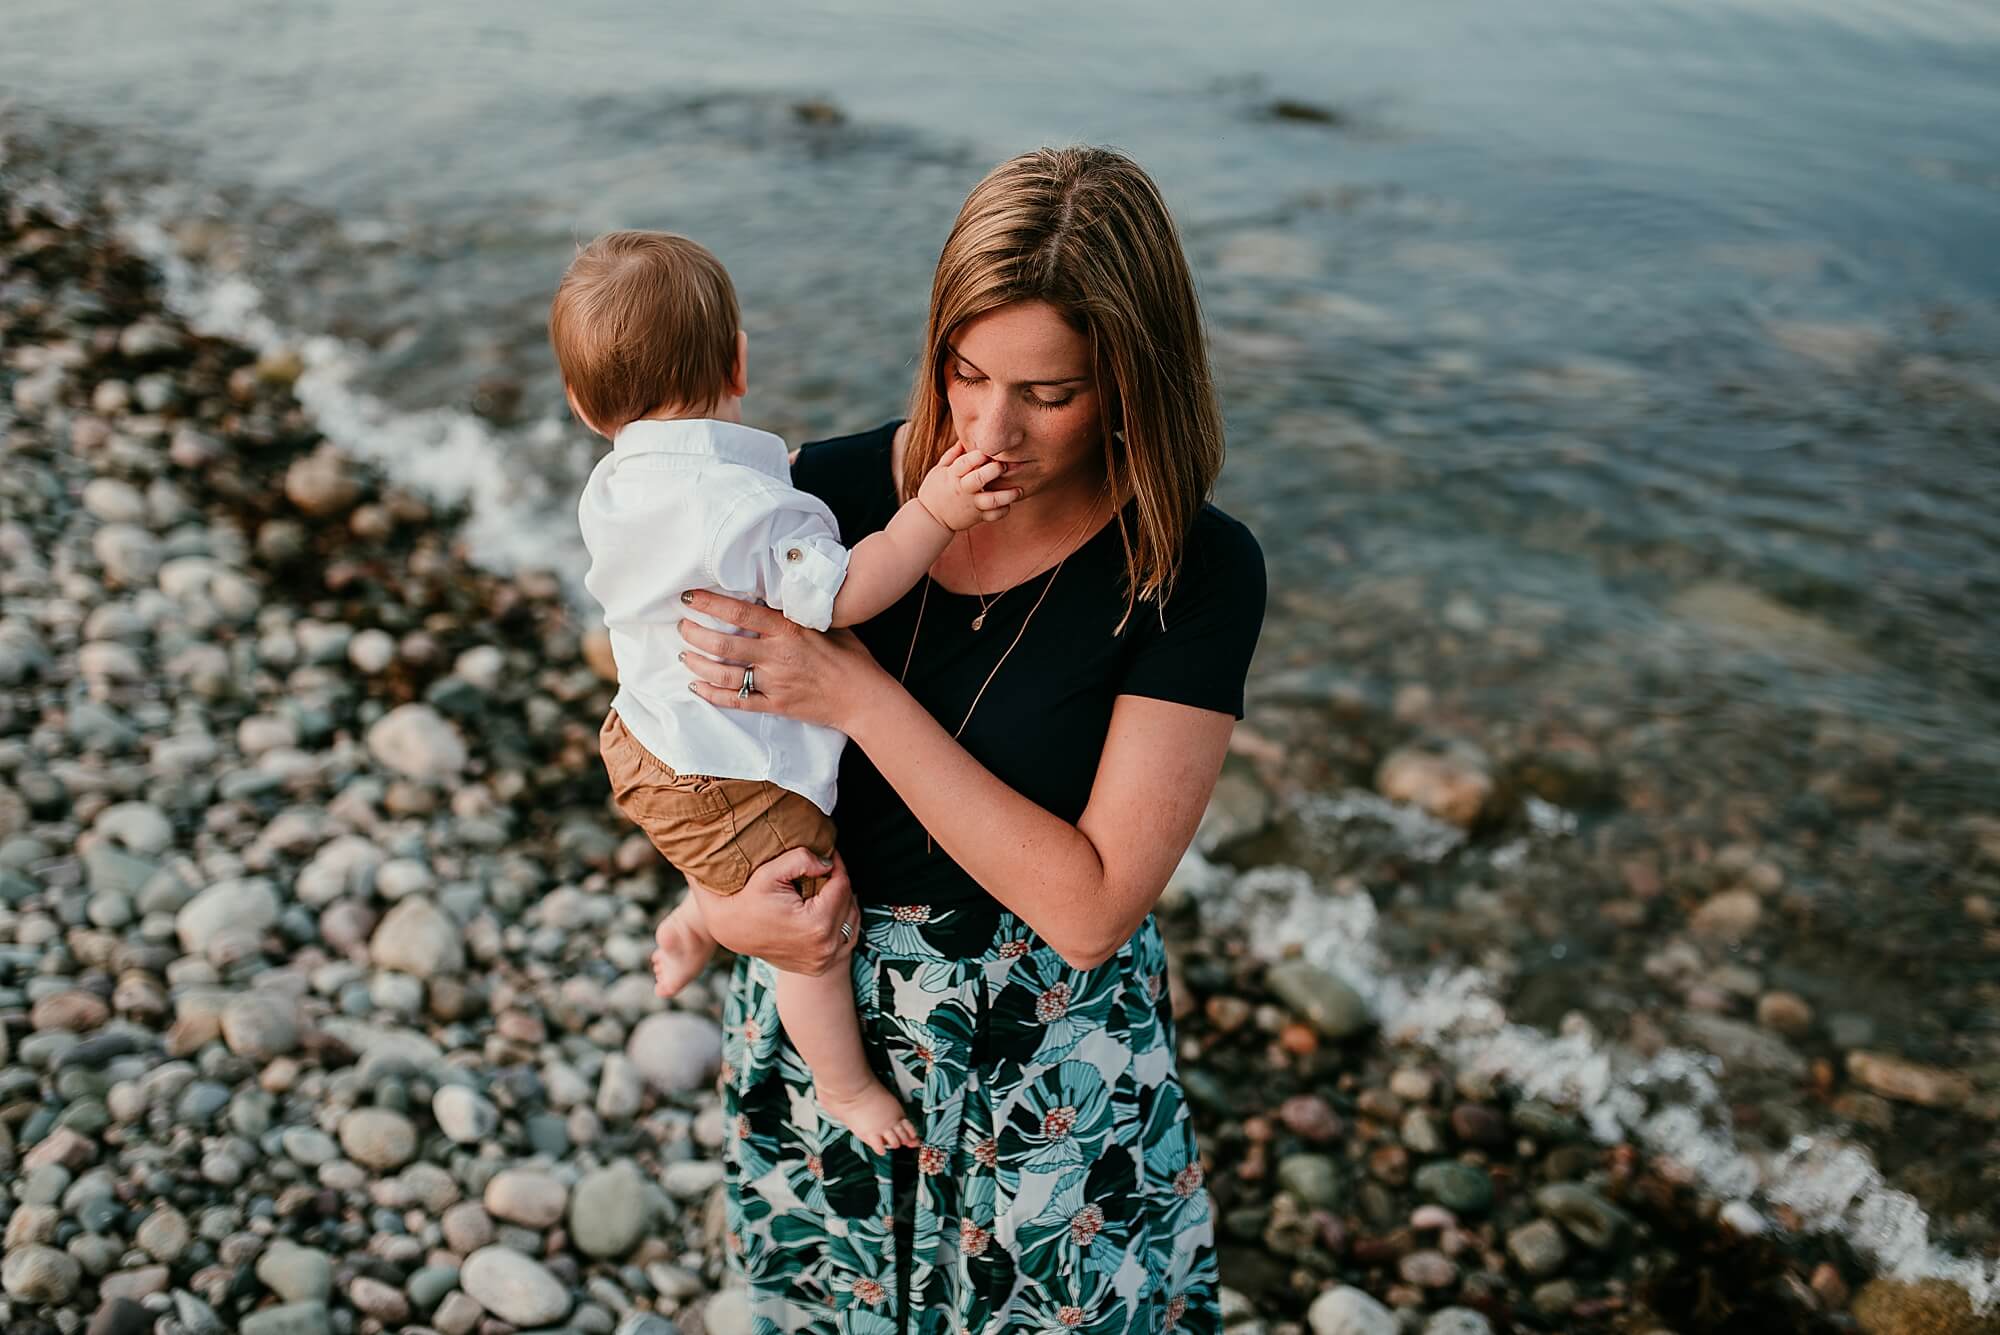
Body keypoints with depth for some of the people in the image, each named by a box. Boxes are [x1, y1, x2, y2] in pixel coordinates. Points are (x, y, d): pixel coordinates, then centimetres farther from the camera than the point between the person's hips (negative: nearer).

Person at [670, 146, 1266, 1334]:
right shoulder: (834, 491, -11)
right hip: (814, 1020, 4)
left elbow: (1091, 908, -24)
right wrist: (726, 901, -17)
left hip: (1052, 1077, -3)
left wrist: (863, 697, -27)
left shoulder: (1194, 573, -19)